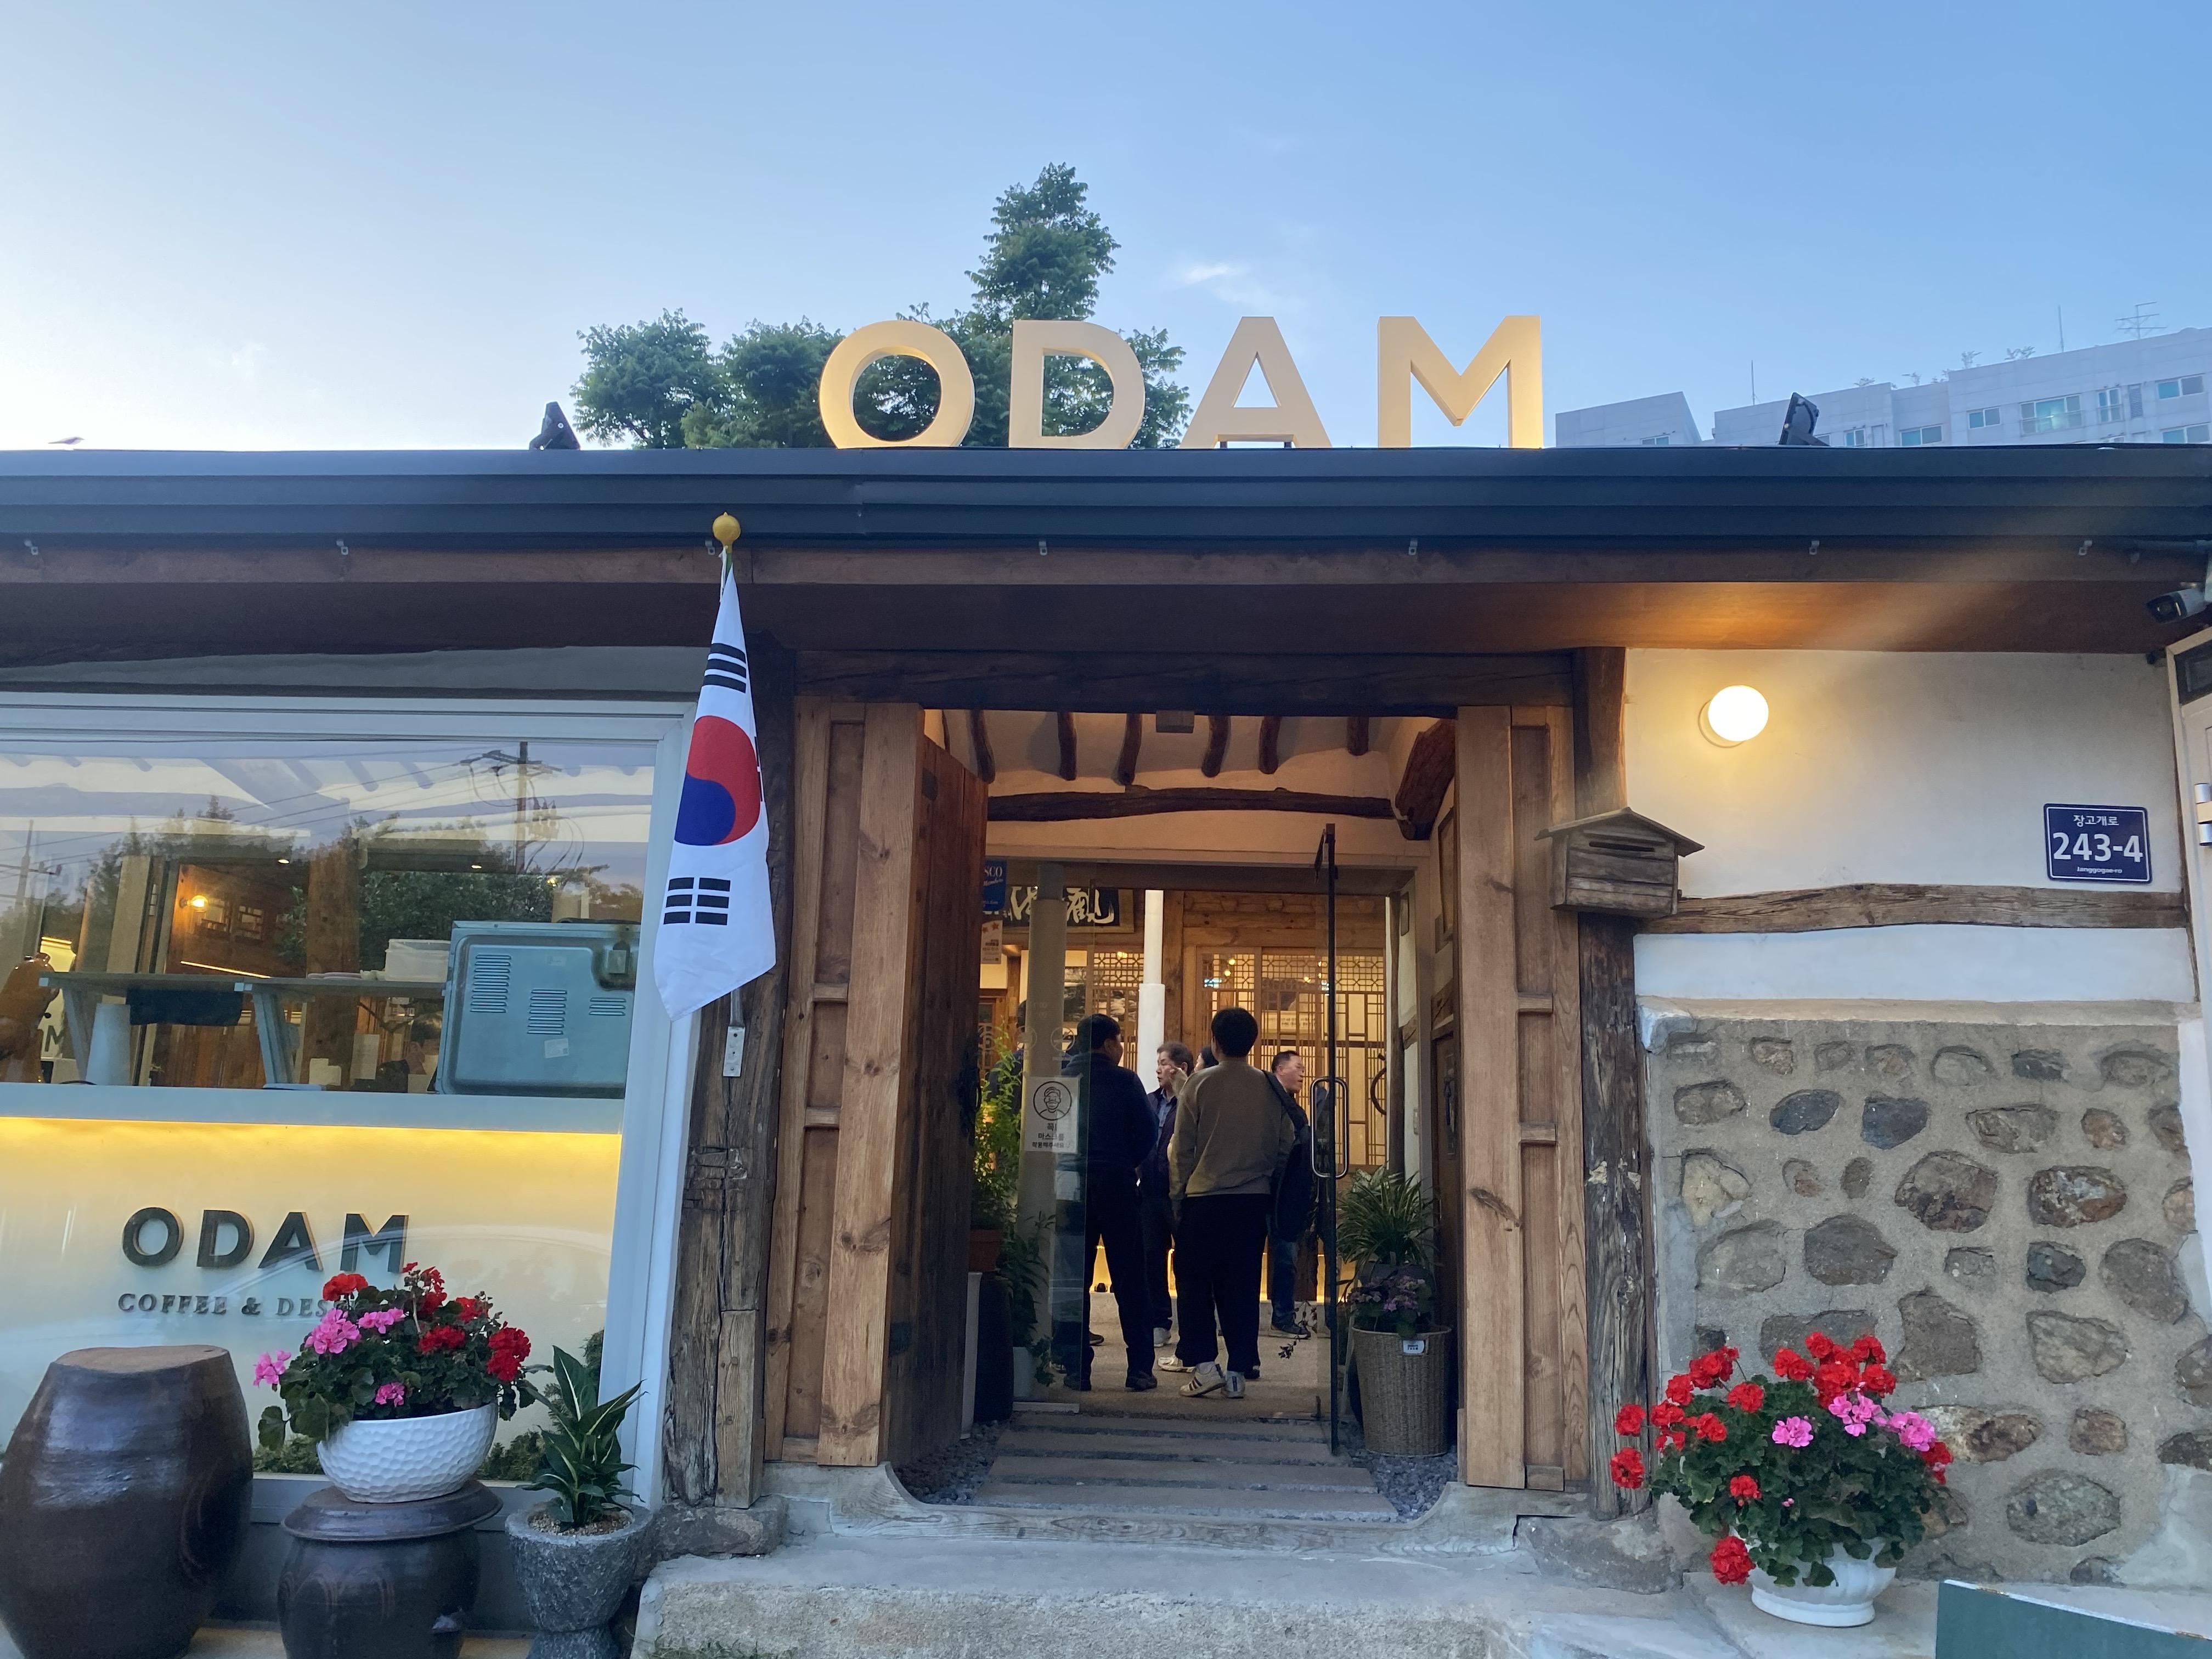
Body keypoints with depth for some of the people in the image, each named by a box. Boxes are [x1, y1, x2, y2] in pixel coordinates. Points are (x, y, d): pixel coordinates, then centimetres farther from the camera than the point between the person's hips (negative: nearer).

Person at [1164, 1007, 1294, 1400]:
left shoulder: (1199, 1085, -6)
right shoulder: (1271, 1089, 2)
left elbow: (1181, 1150, -2)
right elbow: (1284, 1149, 7)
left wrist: (1178, 1197, 8)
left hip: (1204, 1198, -3)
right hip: (1254, 1201, 3)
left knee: (1197, 1283, 9)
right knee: (1242, 1286, 8)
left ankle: (1203, 1364, 3)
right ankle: (1238, 1371, 9)